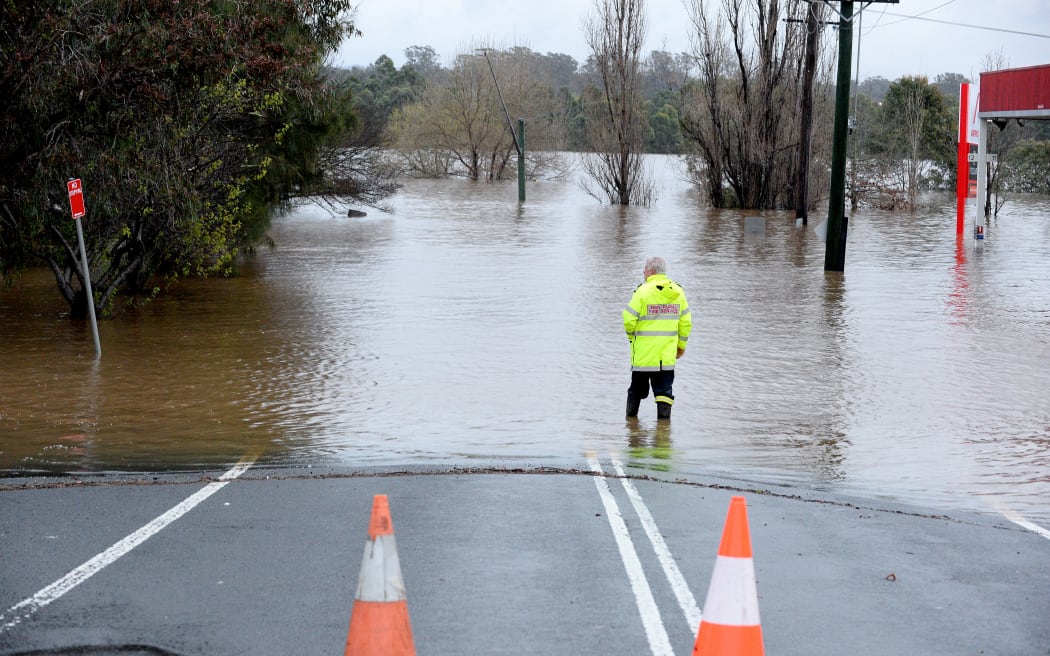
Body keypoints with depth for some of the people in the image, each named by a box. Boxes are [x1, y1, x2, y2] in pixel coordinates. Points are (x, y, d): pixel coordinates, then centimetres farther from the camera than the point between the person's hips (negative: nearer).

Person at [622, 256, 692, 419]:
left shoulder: (643, 291, -12)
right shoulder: (678, 292, 3)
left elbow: (629, 319, -13)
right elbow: (686, 322, 6)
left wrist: (631, 335, 8)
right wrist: (681, 345, 17)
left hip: (644, 351, -3)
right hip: (667, 353, 3)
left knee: (638, 385, 12)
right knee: (664, 387, 6)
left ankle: (631, 415, 23)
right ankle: (664, 417, -1)